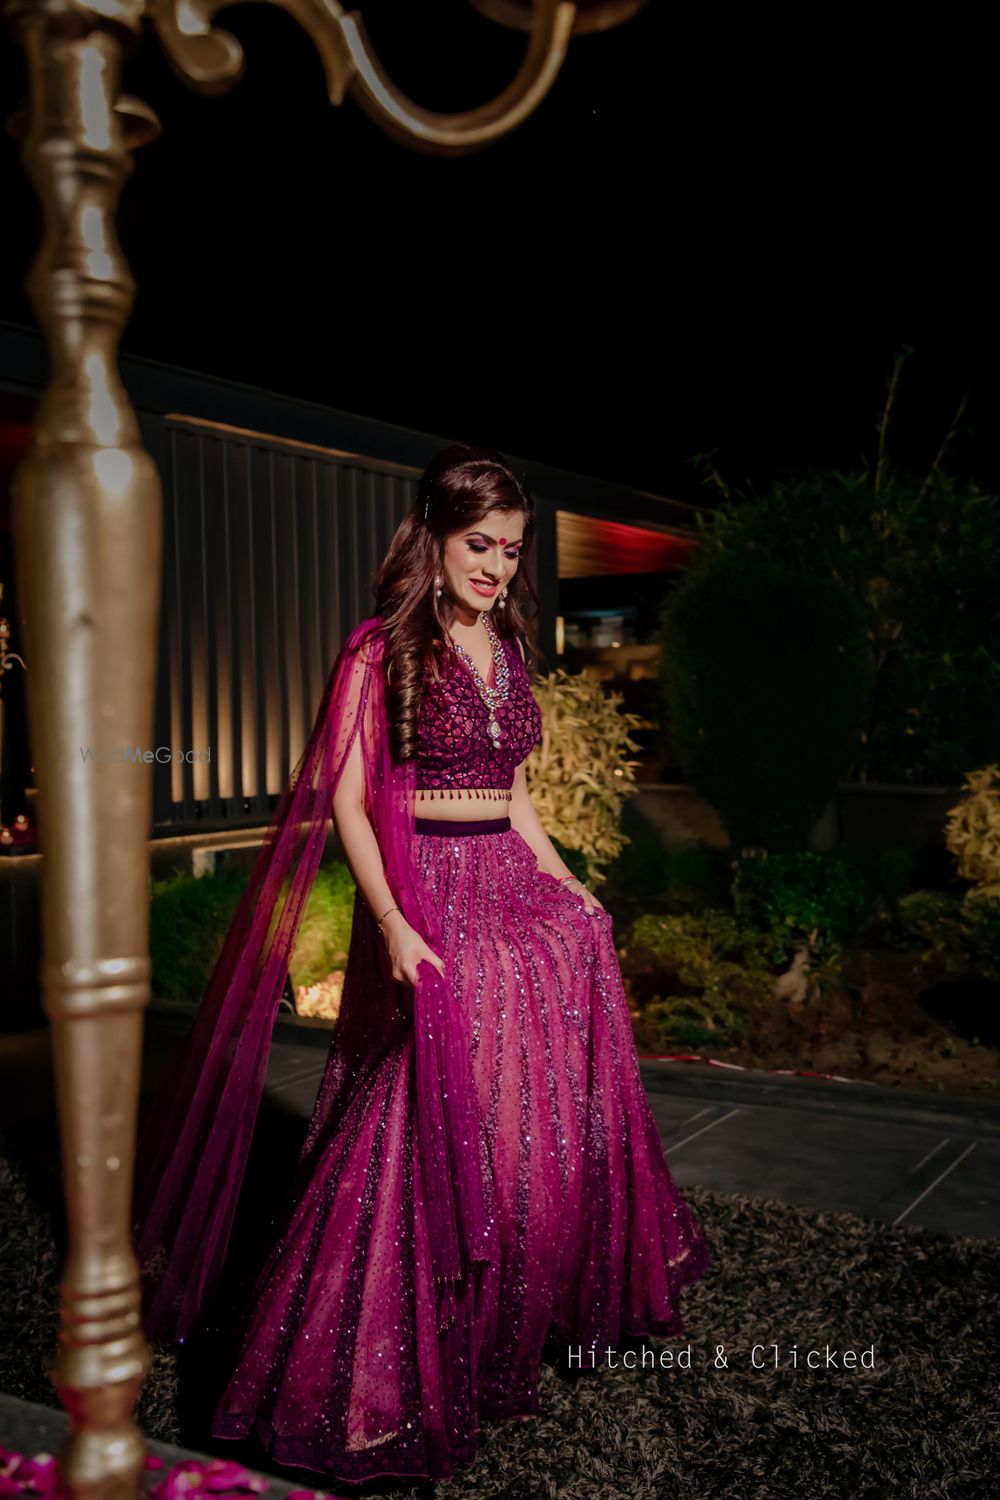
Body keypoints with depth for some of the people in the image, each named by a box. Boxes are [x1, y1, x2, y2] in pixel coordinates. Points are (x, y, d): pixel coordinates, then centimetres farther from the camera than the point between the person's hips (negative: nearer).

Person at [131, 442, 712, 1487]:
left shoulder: (505, 651, 12)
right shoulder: (381, 650, -9)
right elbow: (345, 802, -13)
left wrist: (569, 889, 18)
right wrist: (394, 922, -23)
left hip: (514, 894, 7)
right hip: (425, 902, -7)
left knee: (544, 1117, 13)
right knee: (432, 1135, -4)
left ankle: (528, 1323, 34)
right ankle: (396, 1376, 13)